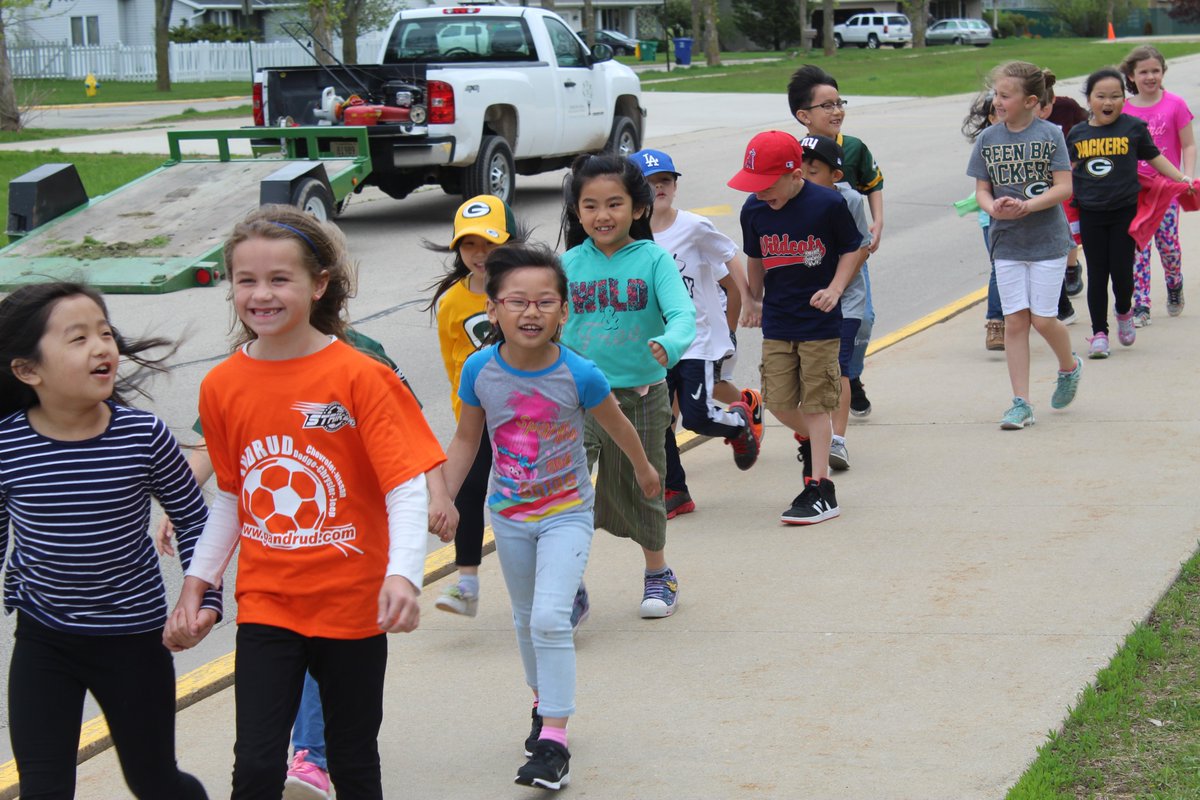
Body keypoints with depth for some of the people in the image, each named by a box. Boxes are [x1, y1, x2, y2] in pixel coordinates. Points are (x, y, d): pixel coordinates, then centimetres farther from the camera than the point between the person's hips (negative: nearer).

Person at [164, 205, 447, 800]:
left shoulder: (359, 376, -12)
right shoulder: (221, 385, 0)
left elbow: (406, 489, -16)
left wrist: (403, 574, -31)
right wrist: (195, 585, 8)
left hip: (352, 605, -2)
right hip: (265, 603, 2)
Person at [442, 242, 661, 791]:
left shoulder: (579, 375, -21)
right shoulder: (480, 371, -15)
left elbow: (616, 426, -1)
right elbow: (466, 440, 1)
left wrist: (644, 470, 15)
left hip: (567, 512, -4)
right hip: (508, 514, 4)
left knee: (550, 620, -18)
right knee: (526, 620, 20)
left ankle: (554, 741, -12)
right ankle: (544, 704, 44)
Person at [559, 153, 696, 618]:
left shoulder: (653, 260, -7)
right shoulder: (568, 265, 0)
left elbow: (682, 314, -18)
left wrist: (669, 344, -39)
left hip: (640, 395, -1)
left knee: (638, 488, 15)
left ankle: (658, 572, 39)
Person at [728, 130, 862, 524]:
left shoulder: (828, 204, -15)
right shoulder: (754, 210, -3)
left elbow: (852, 248, -2)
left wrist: (834, 289, -15)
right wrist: (754, 300, 21)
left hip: (820, 322, -4)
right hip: (776, 323, 4)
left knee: (815, 404, -2)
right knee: (779, 402, 5)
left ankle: (820, 488, 4)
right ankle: (811, 441, 37)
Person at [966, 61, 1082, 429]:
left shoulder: (1050, 134, -7)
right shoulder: (988, 138, 2)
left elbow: (1064, 187, -10)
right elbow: (982, 189, 4)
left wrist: (1027, 206, -23)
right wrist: (993, 207, -19)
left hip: (1047, 239, -3)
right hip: (1007, 243, 3)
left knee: (1043, 318, -3)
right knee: (1015, 320, 1)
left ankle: (1069, 366, 29)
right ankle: (1020, 403, 6)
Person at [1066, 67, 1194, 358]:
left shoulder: (1133, 127, -2)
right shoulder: (1077, 134, 3)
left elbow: (1153, 157, 8)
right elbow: (1068, 171, 16)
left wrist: (1181, 178, 0)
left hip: (1125, 211, -2)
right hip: (1090, 213, 2)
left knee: (1121, 270, -2)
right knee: (1097, 274, 4)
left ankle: (1124, 312, 29)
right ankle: (1099, 332, 12)